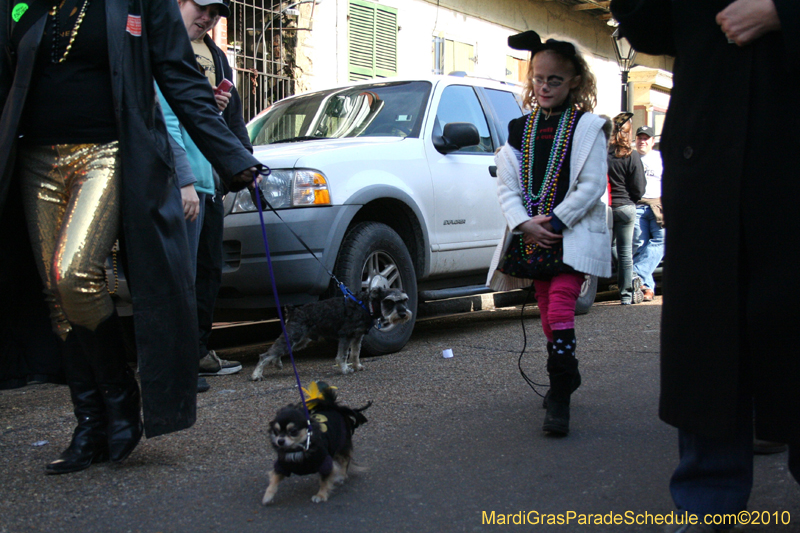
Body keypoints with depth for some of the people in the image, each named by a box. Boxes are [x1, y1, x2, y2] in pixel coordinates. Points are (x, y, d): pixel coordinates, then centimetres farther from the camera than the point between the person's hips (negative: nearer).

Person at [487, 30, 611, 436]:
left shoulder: (587, 126, -2)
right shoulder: (519, 129, 10)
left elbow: (592, 186, -9)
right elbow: (506, 186, 6)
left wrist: (554, 221, -16)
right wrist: (525, 224, -10)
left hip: (572, 236, -5)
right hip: (531, 237, 5)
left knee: (560, 309, -15)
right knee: (547, 311, 12)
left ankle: (560, 398, -10)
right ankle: (566, 378, 31)